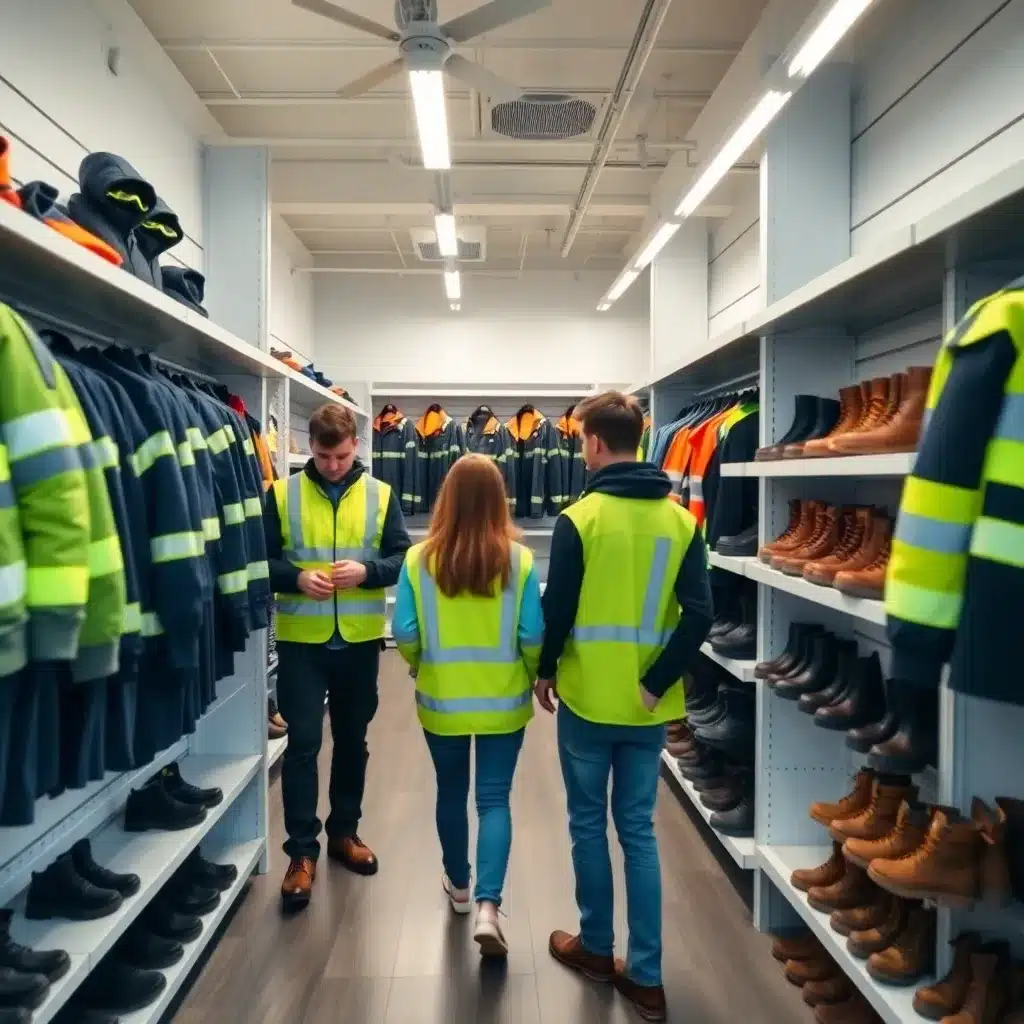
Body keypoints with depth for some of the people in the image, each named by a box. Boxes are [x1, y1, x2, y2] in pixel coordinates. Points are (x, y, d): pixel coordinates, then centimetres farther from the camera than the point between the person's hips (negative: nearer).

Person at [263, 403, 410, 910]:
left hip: (360, 640, 2)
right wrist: (296, 578, -20)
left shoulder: (381, 496, 1)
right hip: (301, 640, -1)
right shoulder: (281, 494, -1)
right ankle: (302, 851, 14)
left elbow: (403, 559, 0)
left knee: (352, 740, 15)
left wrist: (366, 571, -19)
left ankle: (344, 831, 33)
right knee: (302, 744, 0)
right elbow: (260, 560, -1)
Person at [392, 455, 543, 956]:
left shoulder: (419, 559, -12)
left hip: (441, 700, 1)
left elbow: (404, 636, -8)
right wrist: (530, 678, 9)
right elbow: (533, 637, -10)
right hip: (504, 702, -1)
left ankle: (458, 885, 37)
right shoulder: (520, 560, -13)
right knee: (495, 799, 10)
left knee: (451, 792, 20)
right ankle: (488, 906, 0)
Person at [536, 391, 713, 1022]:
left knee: (589, 824, 14)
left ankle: (596, 947, 31)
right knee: (639, 829, 14)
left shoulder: (579, 519, -13)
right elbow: (700, 615, -8)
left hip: (588, 699, -3)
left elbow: (557, 609, -10)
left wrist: (545, 672, 7)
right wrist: (658, 683, -2)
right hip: (648, 706, 4)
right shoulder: (681, 521, -2)